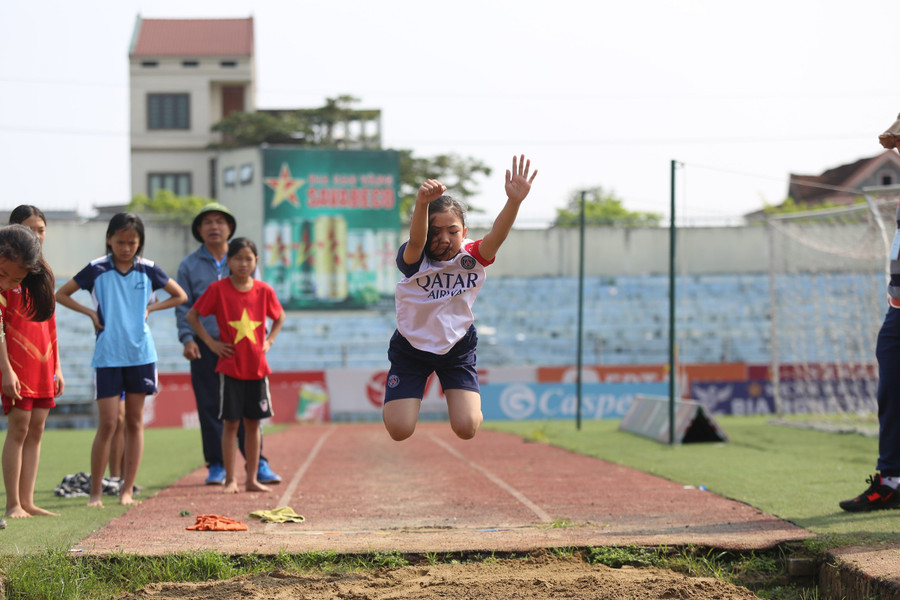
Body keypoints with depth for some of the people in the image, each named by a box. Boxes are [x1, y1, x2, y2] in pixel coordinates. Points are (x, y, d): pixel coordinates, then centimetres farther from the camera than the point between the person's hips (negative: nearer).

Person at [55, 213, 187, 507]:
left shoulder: (148, 270, 4)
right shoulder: (97, 269, 0)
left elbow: (180, 296, 16)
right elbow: (60, 294, 10)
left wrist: (150, 308, 3)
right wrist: (89, 312, -2)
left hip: (141, 354, 2)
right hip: (107, 356, -2)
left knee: (135, 422, 5)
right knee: (107, 423, -6)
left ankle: (127, 489, 11)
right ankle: (95, 491, 1)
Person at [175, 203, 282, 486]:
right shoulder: (189, 265, 8)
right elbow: (183, 306, 6)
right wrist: (187, 339, -7)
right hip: (205, 345, 0)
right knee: (210, 407, 0)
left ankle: (257, 463, 1)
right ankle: (216, 465, 8)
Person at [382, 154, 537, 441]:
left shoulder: (471, 257, -16)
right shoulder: (414, 261, -22)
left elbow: (496, 236, -36)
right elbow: (416, 240, -46)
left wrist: (514, 201, -57)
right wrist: (422, 204, -68)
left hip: (458, 347, 1)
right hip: (411, 348, -1)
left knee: (466, 428, -11)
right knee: (399, 430, -8)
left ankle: (469, 404, 27)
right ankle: (394, 400, 29)